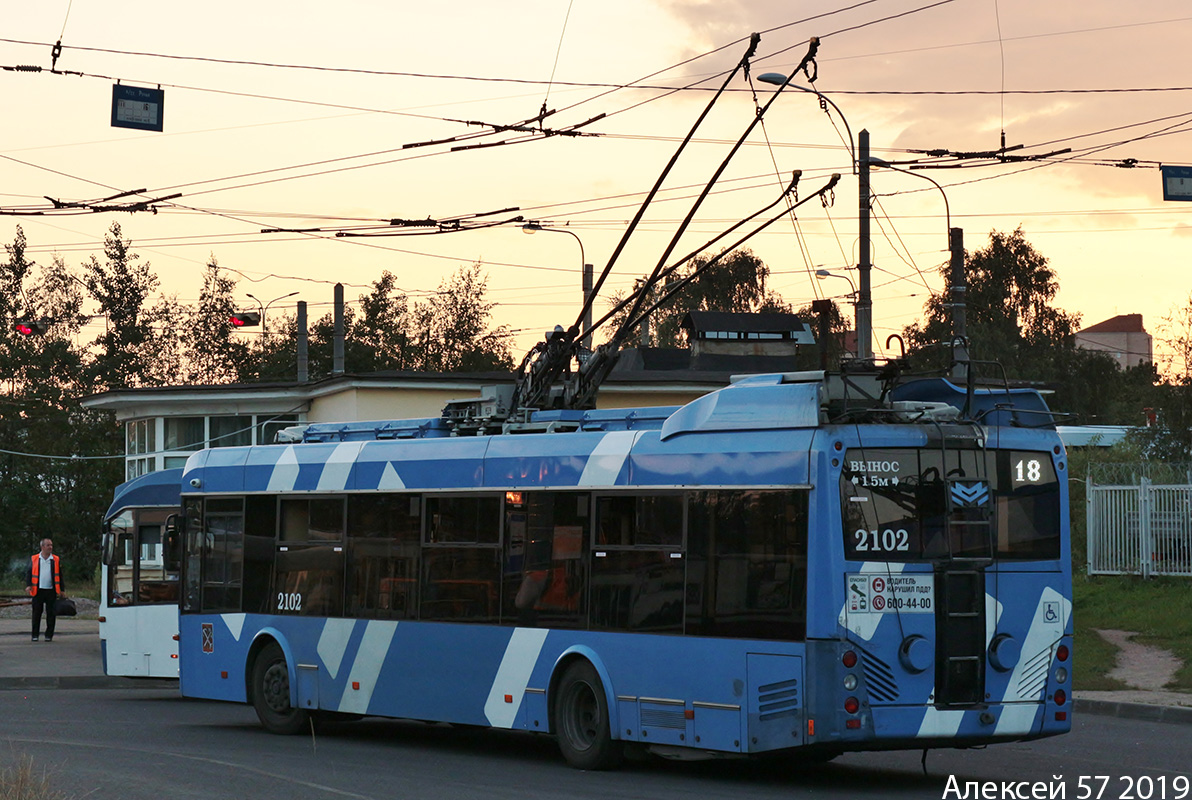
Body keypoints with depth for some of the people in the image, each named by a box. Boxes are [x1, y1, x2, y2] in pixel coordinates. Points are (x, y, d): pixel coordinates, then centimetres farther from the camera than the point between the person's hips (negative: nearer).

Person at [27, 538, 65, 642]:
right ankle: (35, 635, 10)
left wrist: (61, 590, 5)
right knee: (36, 613, 3)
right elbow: (30, 573, 6)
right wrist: (29, 585, -7)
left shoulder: (56, 560, 6)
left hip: (51, 591, 1)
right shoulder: (34, 559, 4)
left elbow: (59, 575, 9)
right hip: (38, 591, -1)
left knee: (51, 613, 1)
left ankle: (49, 635, 9)